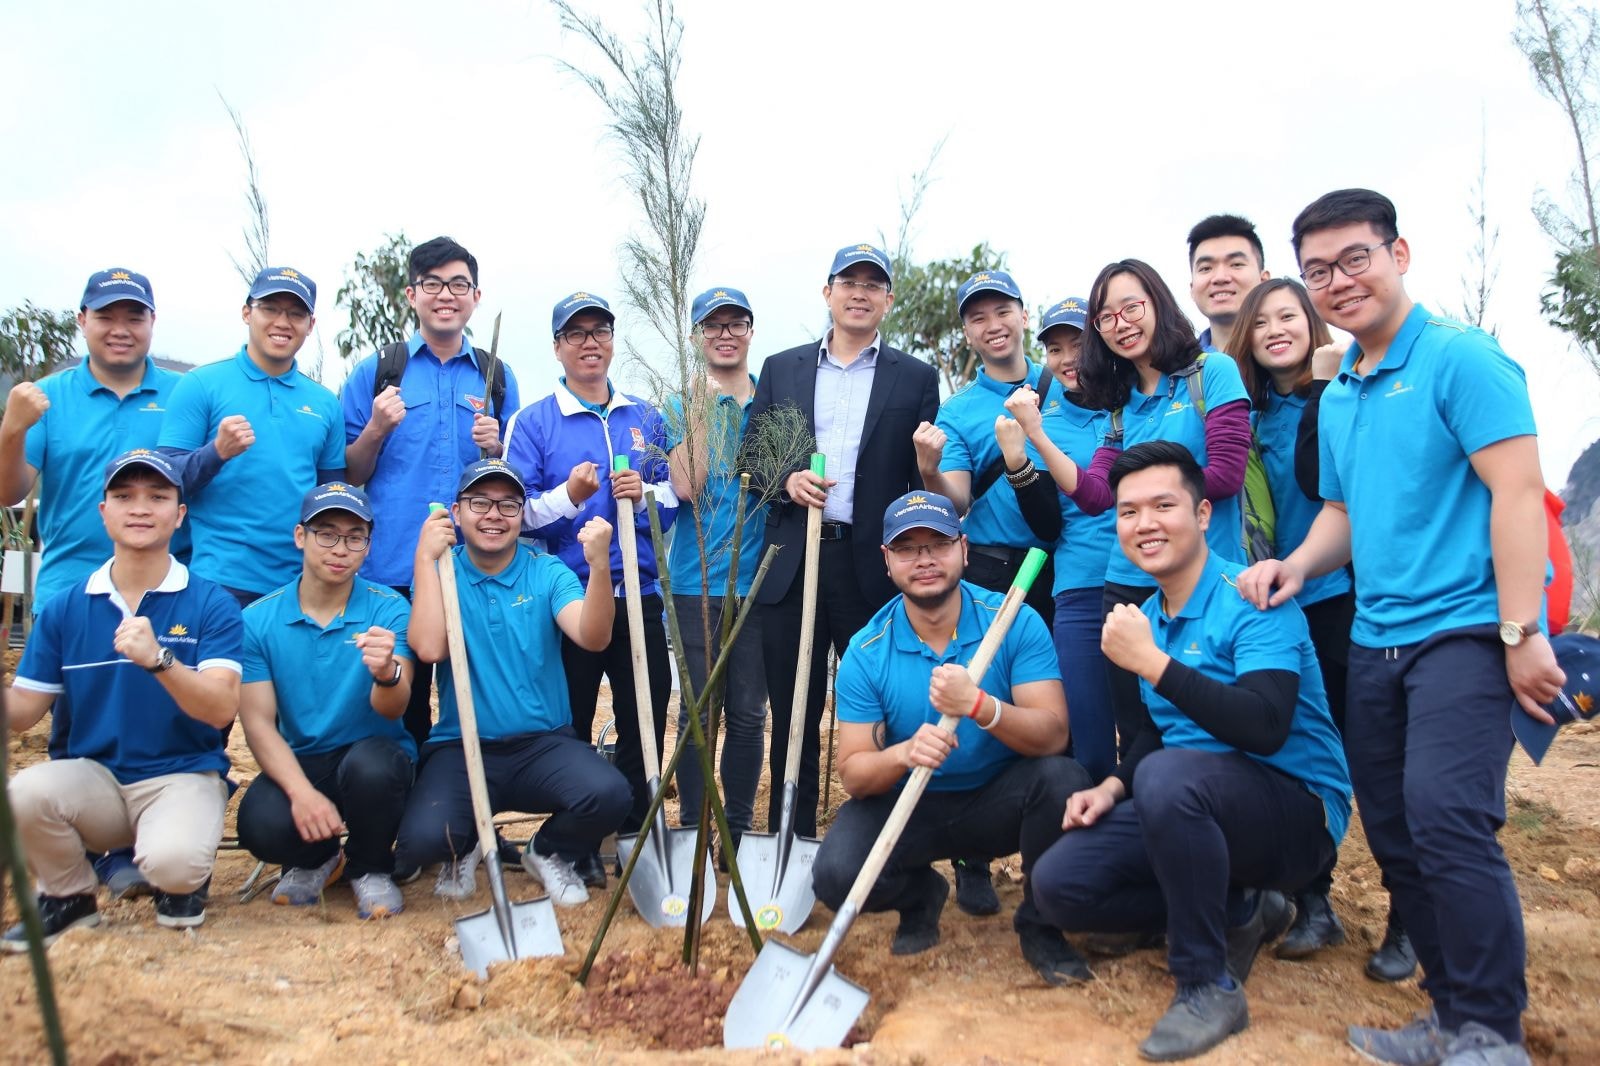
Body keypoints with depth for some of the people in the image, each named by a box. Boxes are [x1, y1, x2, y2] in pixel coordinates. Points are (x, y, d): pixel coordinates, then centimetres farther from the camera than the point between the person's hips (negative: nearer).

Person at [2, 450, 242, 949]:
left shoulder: (210, 605, -5)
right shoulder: (63, 609, 5)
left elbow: (222, 708, -16)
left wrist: (157, 659, -32)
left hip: (182, 776, -3)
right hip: (89, 776, 3)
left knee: (171, 862, -32)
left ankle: (182, 881, 9)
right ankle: (69, 894, 4)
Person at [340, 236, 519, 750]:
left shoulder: (497, 377, 11)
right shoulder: (375, 371, 6)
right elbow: (348, 476, 6)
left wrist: (493, 450, -7)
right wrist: (376, 429, -11)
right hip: (393, 569, -1)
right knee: (399, 710, 5)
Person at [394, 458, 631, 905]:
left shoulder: (548, 573, 2)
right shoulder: (440, 573, 4)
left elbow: (593, 638, -16)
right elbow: (429, 648, -16)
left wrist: (599, 566, -32)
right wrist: (426, 558, -15)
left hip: (544, 745, 0)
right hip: (461, 748, 0)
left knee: (609, 796, -28)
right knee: (421, 841, -27)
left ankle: (548, 851, 8)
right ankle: (464, 847, 14)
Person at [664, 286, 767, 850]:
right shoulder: (683, 405, 5)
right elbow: (686, 486, -11)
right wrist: (704, 408, -12)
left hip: (757, 576, 2)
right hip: (696, 578, -1)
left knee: (748, 713, 7)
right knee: (698, 712, 4)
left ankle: (739, 830, 21)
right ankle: (691, 829, 18)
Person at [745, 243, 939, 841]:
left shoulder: (917, 378, 7)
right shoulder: (780, 369, 13)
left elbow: (928, 479, 4)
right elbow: (753, 454, 12)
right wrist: (787, 478, -9)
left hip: (875, 567, -2)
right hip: (793, 565, 2)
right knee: (791, 717, 10)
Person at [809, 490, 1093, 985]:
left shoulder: (1015, 622, -13)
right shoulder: (866, 653, -10)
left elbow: (1053, 735, -22)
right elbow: (851, 773, -12)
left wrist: (979, 706, -41)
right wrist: (904, 754, -34)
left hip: (1001, 801, 0)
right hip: (909, 804, 1)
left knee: (1062, 778, -31)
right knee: (835, 874, -25)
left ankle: (1040, 926, -2)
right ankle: (920, 894, 14)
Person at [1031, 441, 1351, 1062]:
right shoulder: (1148, 617, 8)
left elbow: (1263, 728, -30)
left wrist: (1152, 662, -27)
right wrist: (1112, 788, 1)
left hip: (1299, 811, -7)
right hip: (1191, 808, 8)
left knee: (1168, 776, -38)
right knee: (1057, 883, -7)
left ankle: (1210, 985, -18)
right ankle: (1237, 913, 8)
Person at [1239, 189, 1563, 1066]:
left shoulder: (1459, 359, -7)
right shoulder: (1337, 398, 15)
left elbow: (1516, 490, -14)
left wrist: (1522, 633, -19)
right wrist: (1298, 564, 2)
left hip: (1462, 630, -8)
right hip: (1374, 640, 8)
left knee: (1446, 818, -19)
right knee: (1394, 835, 9)